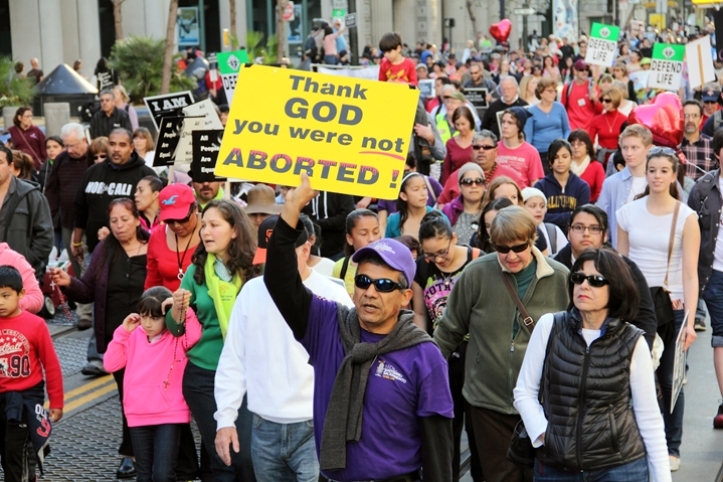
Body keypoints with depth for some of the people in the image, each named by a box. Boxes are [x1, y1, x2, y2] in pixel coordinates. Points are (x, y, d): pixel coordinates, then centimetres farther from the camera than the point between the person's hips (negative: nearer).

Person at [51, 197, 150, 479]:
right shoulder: (104, 251, 5)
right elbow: (88, 292, 5)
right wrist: (68, 284, -15)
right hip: (114, 337, 3)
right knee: (126, 393, 11)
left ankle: (131, 451, 13)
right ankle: (132, 451, 22)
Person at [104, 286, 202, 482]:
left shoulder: (177, 336, -4)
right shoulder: (134, 336, 7)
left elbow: (196, 336, -25)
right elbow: (110, 364, 3)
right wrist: (123, 332, -3)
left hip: (170, 415, -4)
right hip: (138, 415, 5)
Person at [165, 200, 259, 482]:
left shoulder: (255, 270, -4)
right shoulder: (196, 270, 2)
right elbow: (176, 329, 6)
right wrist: (178, 309, -13)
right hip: (204, 376, 2)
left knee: (247, 455, -8)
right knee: (221, 458, 6)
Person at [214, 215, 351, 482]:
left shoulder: (332, 295, -5)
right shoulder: (252, 291, 6)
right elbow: (233, 360, 10)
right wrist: (225, 417, 6)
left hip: (316, 428, -4)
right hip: (264, 428, 4)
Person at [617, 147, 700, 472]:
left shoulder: (686, 218, -4)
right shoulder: (628, 213, 4)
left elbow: (690, 274, -8)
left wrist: (689, 321, -15)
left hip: (672, 308, -2)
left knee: (669, 380, 3)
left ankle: (671, 447, 16)